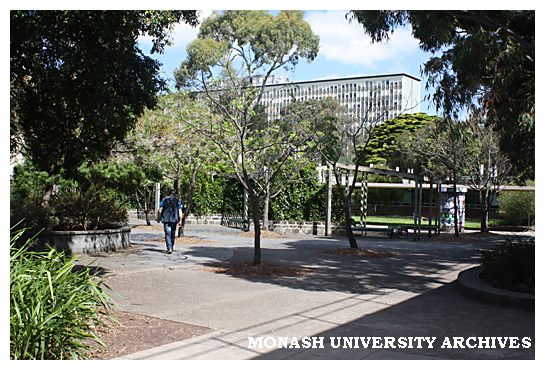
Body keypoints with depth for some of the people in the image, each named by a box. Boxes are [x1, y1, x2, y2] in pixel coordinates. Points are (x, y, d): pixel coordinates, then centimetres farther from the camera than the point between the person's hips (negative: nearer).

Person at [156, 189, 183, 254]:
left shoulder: (164, 200, 5)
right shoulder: (177, 201, 6)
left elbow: (160, 210, 1)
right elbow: (180, 212, 0)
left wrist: (158, 218, 12)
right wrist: (180, 221, 3)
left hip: (166, 219, -1)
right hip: (174, 219, 1)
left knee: (167, 234, -5)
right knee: (173, 233, 16)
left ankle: (169, 248, -17)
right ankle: (172, 247, 28)